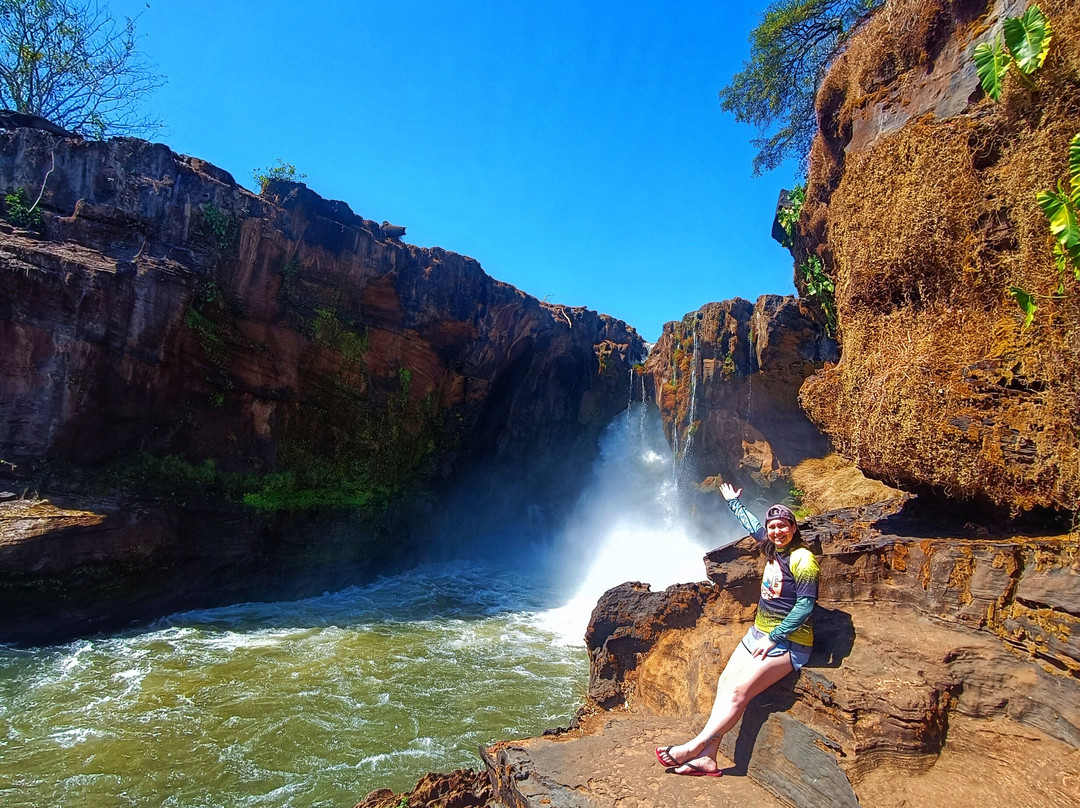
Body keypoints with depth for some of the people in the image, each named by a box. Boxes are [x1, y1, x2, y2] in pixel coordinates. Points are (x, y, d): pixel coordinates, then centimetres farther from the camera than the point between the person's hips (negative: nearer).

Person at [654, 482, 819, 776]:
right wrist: (733, 502, 43)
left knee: (738, 691, -20)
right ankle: (707, 758, -11)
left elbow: (806, 604, -18)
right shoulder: (773, 548, 9)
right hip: (759, 632, 8)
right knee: (725, 682, -8)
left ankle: (693, 748, -19)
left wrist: (774, 638, -19)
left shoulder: (802, 558, -14)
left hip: (788, 642, -8)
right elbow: (752, 525, 28)